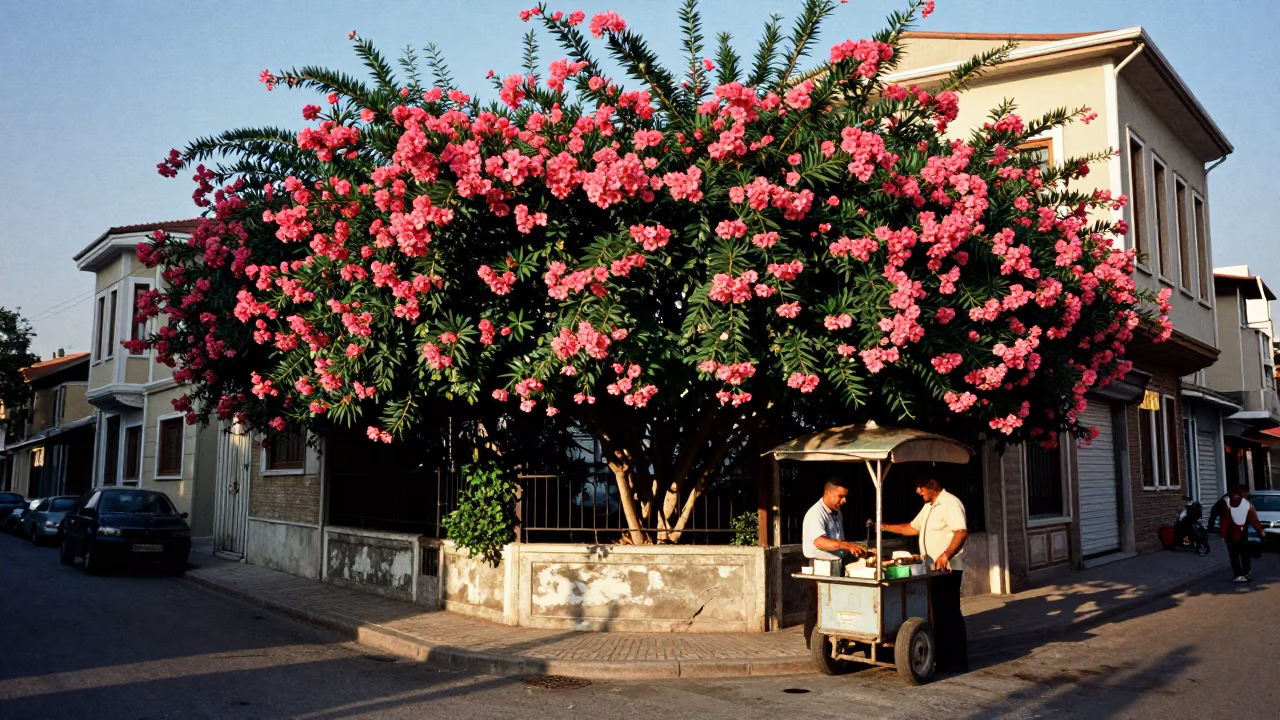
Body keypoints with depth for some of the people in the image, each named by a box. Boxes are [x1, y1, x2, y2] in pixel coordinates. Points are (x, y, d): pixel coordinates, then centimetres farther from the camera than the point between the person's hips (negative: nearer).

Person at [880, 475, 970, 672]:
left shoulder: (950, 503, -15)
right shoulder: (928, 507, 17)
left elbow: (962, 531, -27)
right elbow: (912, 528, 24)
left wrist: (946, 555, -37)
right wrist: (885, 527, 16)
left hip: (947, 570, -10)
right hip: (932, 570, 10)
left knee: (948, 614, -5)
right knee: (938, 613, 13)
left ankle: (957, 662, 2)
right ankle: (942, 657, 21)